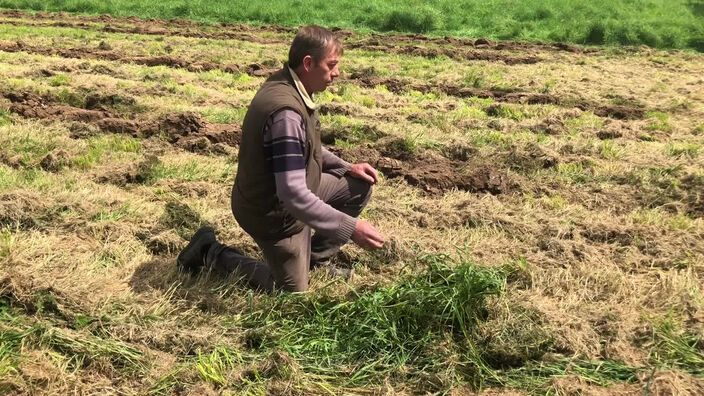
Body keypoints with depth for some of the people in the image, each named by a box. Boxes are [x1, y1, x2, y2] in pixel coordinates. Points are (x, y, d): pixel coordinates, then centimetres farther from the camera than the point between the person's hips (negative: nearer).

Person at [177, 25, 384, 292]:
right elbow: (293, 195, -36)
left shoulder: (287, 85, -3)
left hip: (292, 195, 9)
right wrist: (351, 228, -33)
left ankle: (314, 260, 20)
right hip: (274, 213, -9)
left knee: (360, 186, 8)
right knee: (294, 296, 7)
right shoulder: (286, 112, -34)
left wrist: (346, 167, 3)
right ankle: (211, 253, 14)